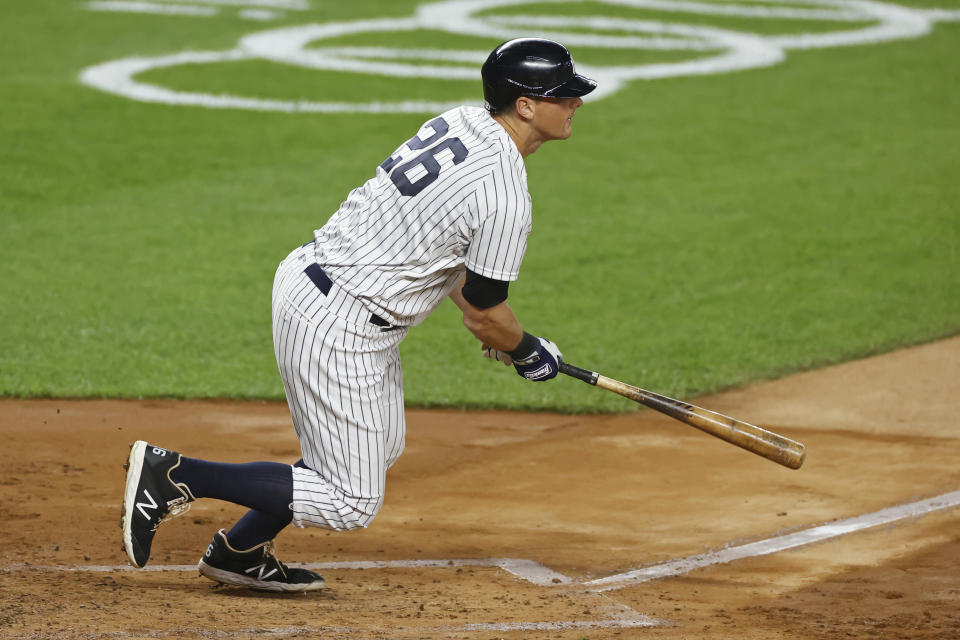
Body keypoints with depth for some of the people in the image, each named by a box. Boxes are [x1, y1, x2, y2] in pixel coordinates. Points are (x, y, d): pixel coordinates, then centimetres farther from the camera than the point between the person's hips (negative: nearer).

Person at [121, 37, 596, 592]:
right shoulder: (505, 199, -21)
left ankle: (240, 552, 29)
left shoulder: (460, 121, 7)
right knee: (352, 503, -2)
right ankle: (175, 475, -6)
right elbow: (488, 313, -12)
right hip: (339, 328, -10)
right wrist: (529, 352, 9)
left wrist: (493, 333, 19)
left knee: (381, 448, 25)